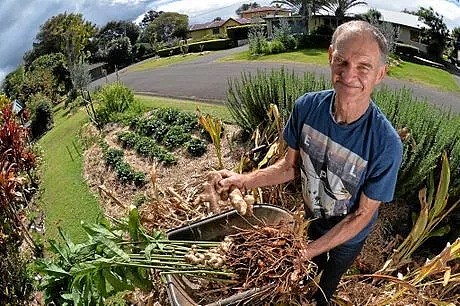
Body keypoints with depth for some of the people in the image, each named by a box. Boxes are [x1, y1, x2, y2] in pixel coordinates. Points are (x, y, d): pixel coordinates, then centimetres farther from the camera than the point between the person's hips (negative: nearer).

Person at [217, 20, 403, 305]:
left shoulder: (386, 144, -36)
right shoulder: (307, 106, -26)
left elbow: (363, 214, -25)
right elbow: (291, 166, -12)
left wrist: (308, 250, -28)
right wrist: (243, 180, -25)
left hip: (349, 236, -3)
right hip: (313, 218, 3)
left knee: (329, 280, 29)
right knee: (316, 269, 34)